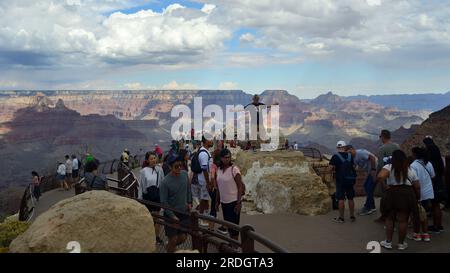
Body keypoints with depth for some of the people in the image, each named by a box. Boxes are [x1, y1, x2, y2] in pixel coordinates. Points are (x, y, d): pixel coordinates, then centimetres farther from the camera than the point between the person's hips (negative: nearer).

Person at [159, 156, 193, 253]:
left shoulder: (185, 174, -6)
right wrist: (172, 216, -15)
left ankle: (171, 246, 42)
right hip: (171, 214, -5)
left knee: (183, 238, 12)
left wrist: (189, 202, 8)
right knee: (173, 239, 2)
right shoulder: (165, 182, -21)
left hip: (184, 212, 5)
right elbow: (164, 202, -16)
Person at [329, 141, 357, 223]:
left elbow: (331, 167, -17)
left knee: (341, 199, 1)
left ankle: (341, 217, 5)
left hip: (341, 180, -4)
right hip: (350, 179, 4)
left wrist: (334, 169, 3)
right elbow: (353, 166, 6)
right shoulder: (350, 155, 2)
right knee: (350, 198, 13)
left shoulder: (335, 157, -11)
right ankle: (352, 216, 21)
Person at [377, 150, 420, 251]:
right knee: (403, 220, 7)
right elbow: (417, 186, 8)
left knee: (389, 219, 11)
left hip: (392, 194, -2)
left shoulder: (389, 167, -3)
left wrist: (385, 186, -8)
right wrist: (417, 198, 19)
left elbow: (380, 177, -23)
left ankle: (388, 242, 16)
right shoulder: (410, 170, 8)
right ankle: (401, 243, 16)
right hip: (408, 194, 2)